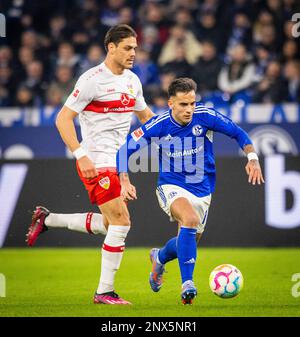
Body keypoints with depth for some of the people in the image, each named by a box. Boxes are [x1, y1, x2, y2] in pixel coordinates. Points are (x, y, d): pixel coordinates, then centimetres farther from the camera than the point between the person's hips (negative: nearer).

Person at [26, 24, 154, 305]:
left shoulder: (132, 80, 10)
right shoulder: (92, 79, -14)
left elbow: (145, 115, 25)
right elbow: (63, 118, -14)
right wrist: (81, 155, -22)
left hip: (117, 163, 8)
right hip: (96, 162, -8)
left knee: (109, 224, 13)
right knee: (121, 221, -13)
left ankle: (46, 219, 28)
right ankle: (104, 292, -5)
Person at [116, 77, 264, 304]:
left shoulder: (205, 116, -15)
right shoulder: (159, 125, -17)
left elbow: (238, 133, -3)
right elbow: (126, 148, -11)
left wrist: (253, 158, -18)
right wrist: (125, 182, -23)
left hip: (202, 190, 3)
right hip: (171, 187, -3)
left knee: (189, 242, 15)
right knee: (190, 219, -34)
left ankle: (159, 258, 52)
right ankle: (187, 284, -27)